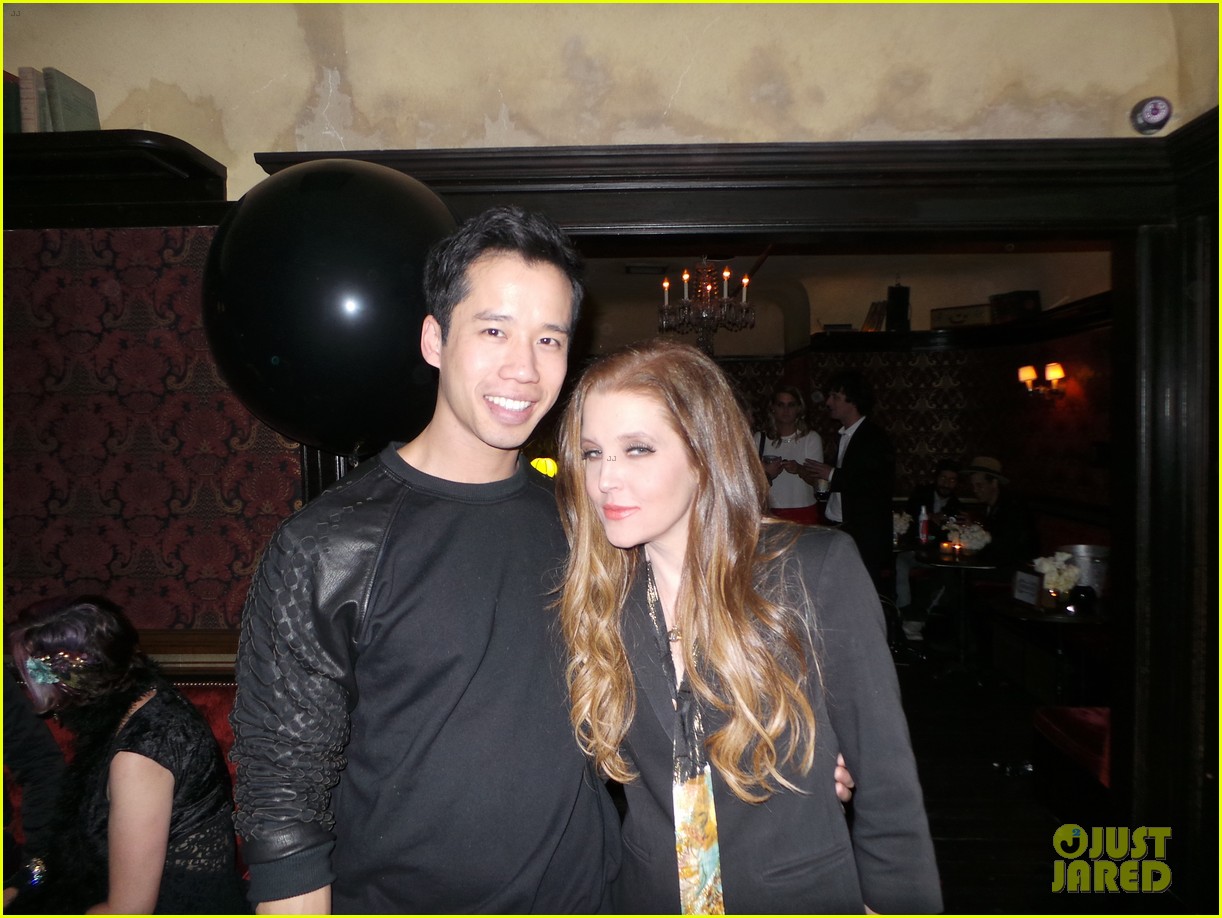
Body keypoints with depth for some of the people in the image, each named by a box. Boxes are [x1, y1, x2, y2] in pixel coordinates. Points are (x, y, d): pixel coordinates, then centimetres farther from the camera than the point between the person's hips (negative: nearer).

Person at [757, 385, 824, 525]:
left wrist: (799, 469, -21)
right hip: (772, 512, 1)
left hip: (804, 512, -1)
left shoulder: (812, 438, 0)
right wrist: (767, 475, -12)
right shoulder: (760, 438, 3)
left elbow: (817, 480, -2)